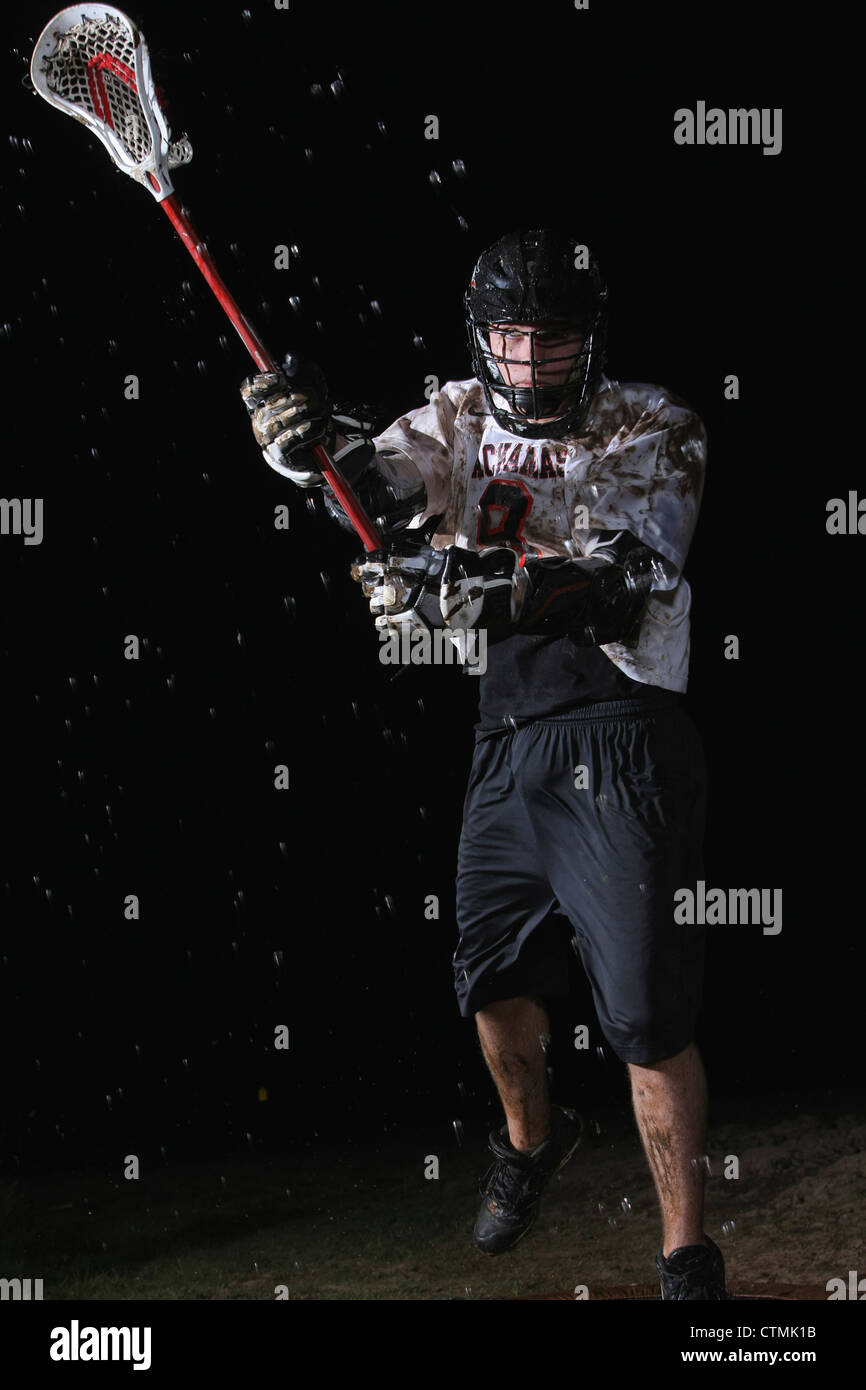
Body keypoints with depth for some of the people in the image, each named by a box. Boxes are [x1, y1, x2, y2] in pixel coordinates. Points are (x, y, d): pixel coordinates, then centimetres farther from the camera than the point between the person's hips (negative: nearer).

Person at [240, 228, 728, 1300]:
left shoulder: (650, 430, -7)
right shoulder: (462, 418, 9)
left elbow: (622, 577, -23)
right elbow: (385, 484, -9)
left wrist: (472, 587, -37)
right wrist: (309, 441, -32)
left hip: (620, 740, -5)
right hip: (508, 743, 6)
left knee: (648, 1020, -8)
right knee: (493, 981, 17)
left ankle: (689, 1261, 4)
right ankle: (532, 1136, 47)